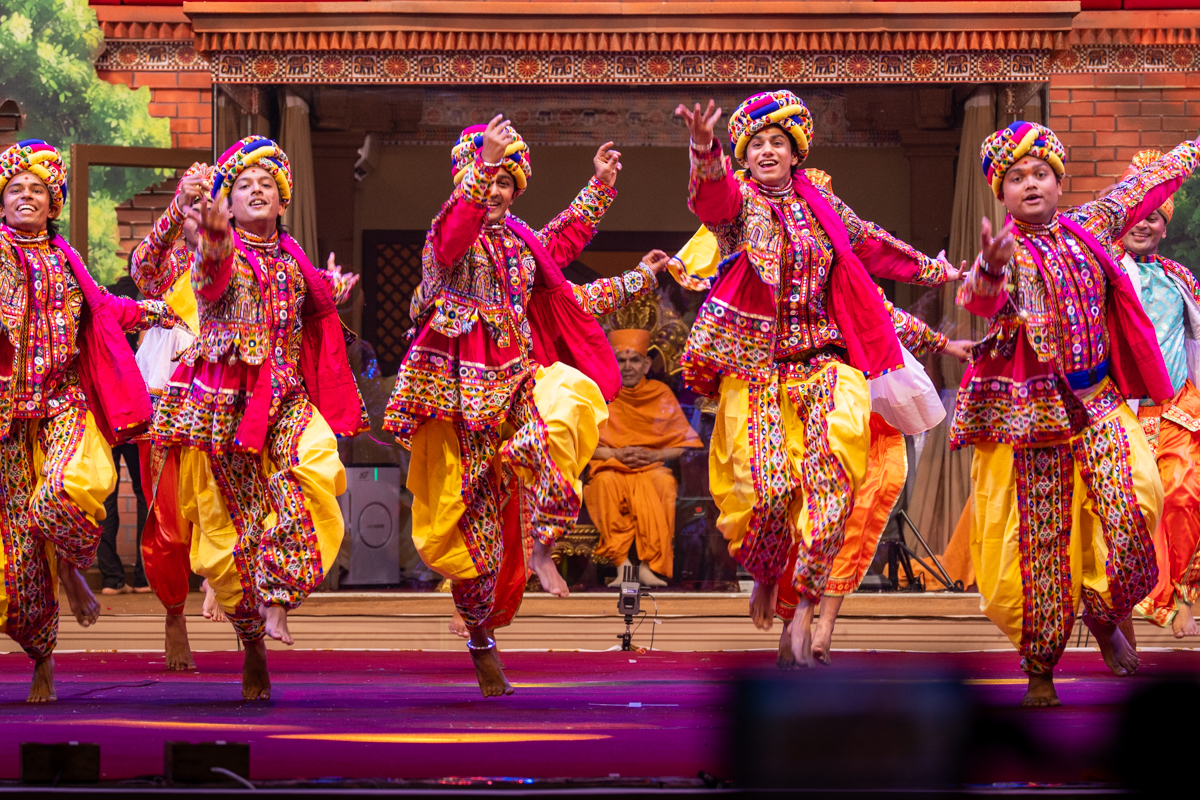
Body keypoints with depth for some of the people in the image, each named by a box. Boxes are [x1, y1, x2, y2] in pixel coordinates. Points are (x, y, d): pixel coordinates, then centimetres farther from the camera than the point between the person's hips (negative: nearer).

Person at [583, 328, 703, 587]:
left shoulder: (661, 395, 10)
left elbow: (687, 443, 6)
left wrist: (655, 455, -12)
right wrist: (615, 454, -13)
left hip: (653, 467, 0)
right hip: (610, 467, 0)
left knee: (659, 482, -35)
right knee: (606, 482, -35)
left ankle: (649, 566, -38)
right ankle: (622, 563, -38)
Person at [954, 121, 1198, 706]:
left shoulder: (1088, 228, 8)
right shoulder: (1007, 251, -6)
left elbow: (1147, 183, 23)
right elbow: (979, 300, -28)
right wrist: (988, 274, -51)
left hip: (1098, 402, 3)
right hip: (1030, 410, -3)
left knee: (1132, 504, -16)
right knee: (1041, 540, -1)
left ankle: (1103, 612, 13)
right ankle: (1039, 668, 15)